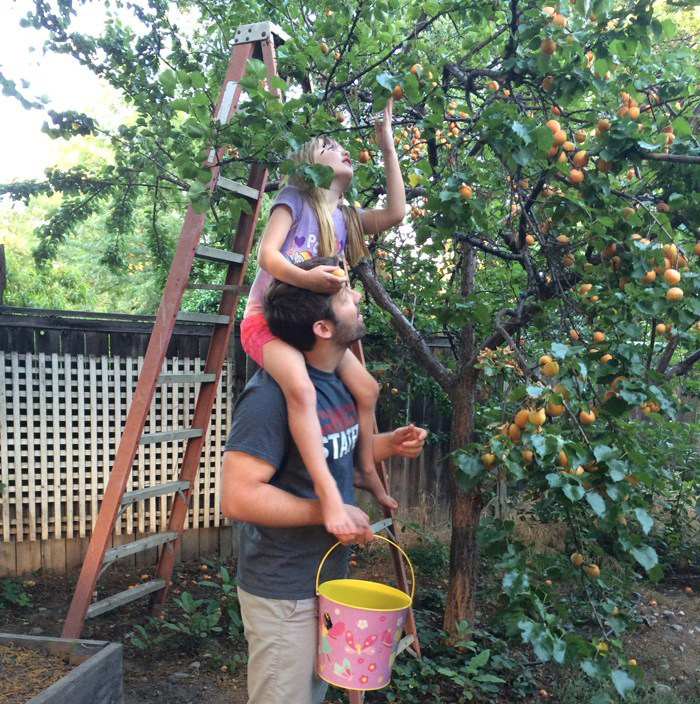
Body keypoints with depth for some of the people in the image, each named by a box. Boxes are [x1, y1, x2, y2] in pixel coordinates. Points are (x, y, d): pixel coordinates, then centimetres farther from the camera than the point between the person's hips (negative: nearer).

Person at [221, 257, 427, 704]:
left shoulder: (336, 380, 3)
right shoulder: (272, 394, -27)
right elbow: (238, 496, -30)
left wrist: (390, 444, -1)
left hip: (330, 578, 9)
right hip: (283, 593, -9)